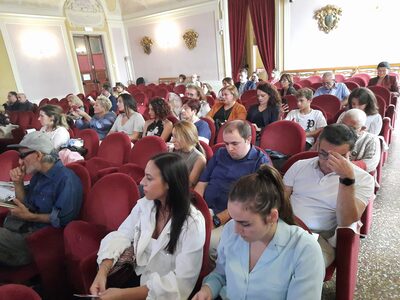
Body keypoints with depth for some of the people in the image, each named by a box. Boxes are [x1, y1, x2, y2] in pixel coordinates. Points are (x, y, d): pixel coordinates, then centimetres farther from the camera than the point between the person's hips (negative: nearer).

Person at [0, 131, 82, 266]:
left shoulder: (67, 180, -18)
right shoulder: (39, 174, 13)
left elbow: (62, 218, -20)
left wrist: (30, 216, -16)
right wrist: (18, 183, 6)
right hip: (21, 227, 9)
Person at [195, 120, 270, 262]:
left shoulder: (261, 162, 1)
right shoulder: (220, 153, 18)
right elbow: (202, 183, 17)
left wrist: (217, 220, -16)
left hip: (231, 218, -5)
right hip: (205, 209, 5)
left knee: (210, 241, -33)